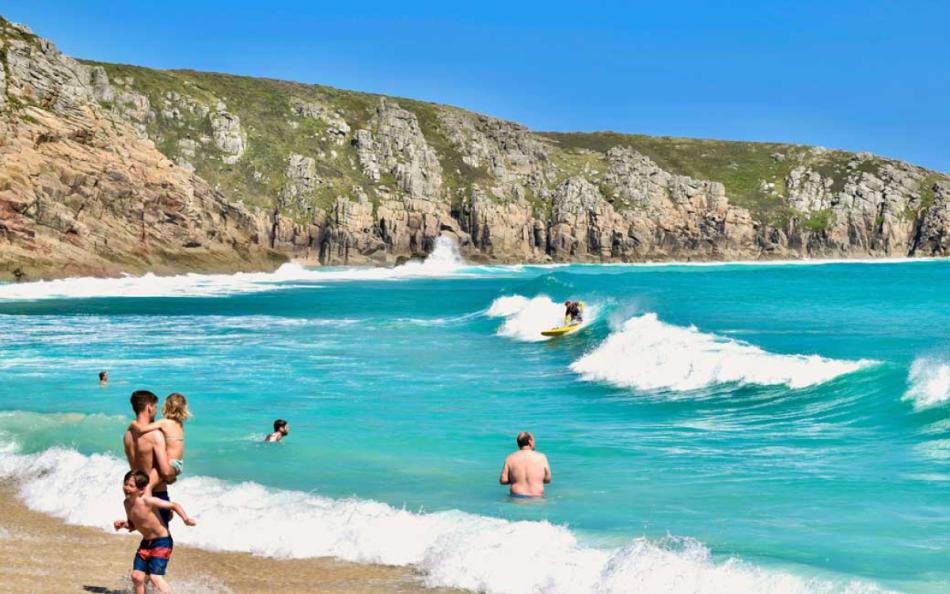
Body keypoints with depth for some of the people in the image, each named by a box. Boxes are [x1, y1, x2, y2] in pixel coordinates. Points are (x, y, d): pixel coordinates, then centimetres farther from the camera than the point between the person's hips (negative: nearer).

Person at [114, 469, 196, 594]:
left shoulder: (148, 501, -23)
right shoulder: (127, 503, 0)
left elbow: (173, 505, -19)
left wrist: (185, 518, -32)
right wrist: (123, 524, -8)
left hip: (162, 541, -7)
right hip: (146, 542, 8)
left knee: (155, 577, -15)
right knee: (137, 576, 4)